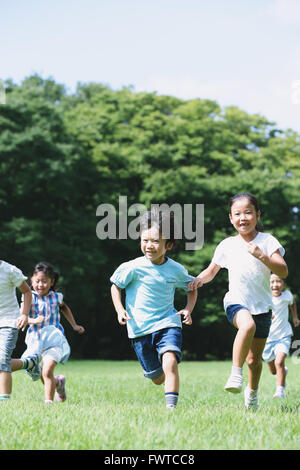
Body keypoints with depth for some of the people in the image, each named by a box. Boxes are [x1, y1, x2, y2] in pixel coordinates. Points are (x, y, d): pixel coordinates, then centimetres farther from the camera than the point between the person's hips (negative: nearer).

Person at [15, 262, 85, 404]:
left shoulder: (56, 297, 5)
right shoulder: (30, 297, -2)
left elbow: (64, 308, 28)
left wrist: (74, 325, 27)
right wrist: (34, 320, -29)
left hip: (54, 340, -1)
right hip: (35, 340, 1)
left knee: (47, 372, -19)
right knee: (40, 375, 12)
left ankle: (49, 401, -10)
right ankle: (58, 382, 44)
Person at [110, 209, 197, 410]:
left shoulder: (176, 270, -1)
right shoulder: (133, 268, -8)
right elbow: (116, 286, 7)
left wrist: (188, 310, 2)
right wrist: (120, 310, -6)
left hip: (168, 324, 0)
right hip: (140, 329, 0)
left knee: (170, 362, -26)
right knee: (158, 378, 7)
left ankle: (171, 407, -25)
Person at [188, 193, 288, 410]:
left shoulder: (267, 241, -2)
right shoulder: (227, 245, 3)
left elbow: (283, 271, -11)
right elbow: (212, 271, 17)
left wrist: (262, 256, -26)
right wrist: (200, 279, -5)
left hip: (262, 306, 1)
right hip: (236, 302, -1)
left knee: (255, 359, 9)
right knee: (247, 325, -37)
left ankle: (252, 393, 37)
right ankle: (236, 373, -27)